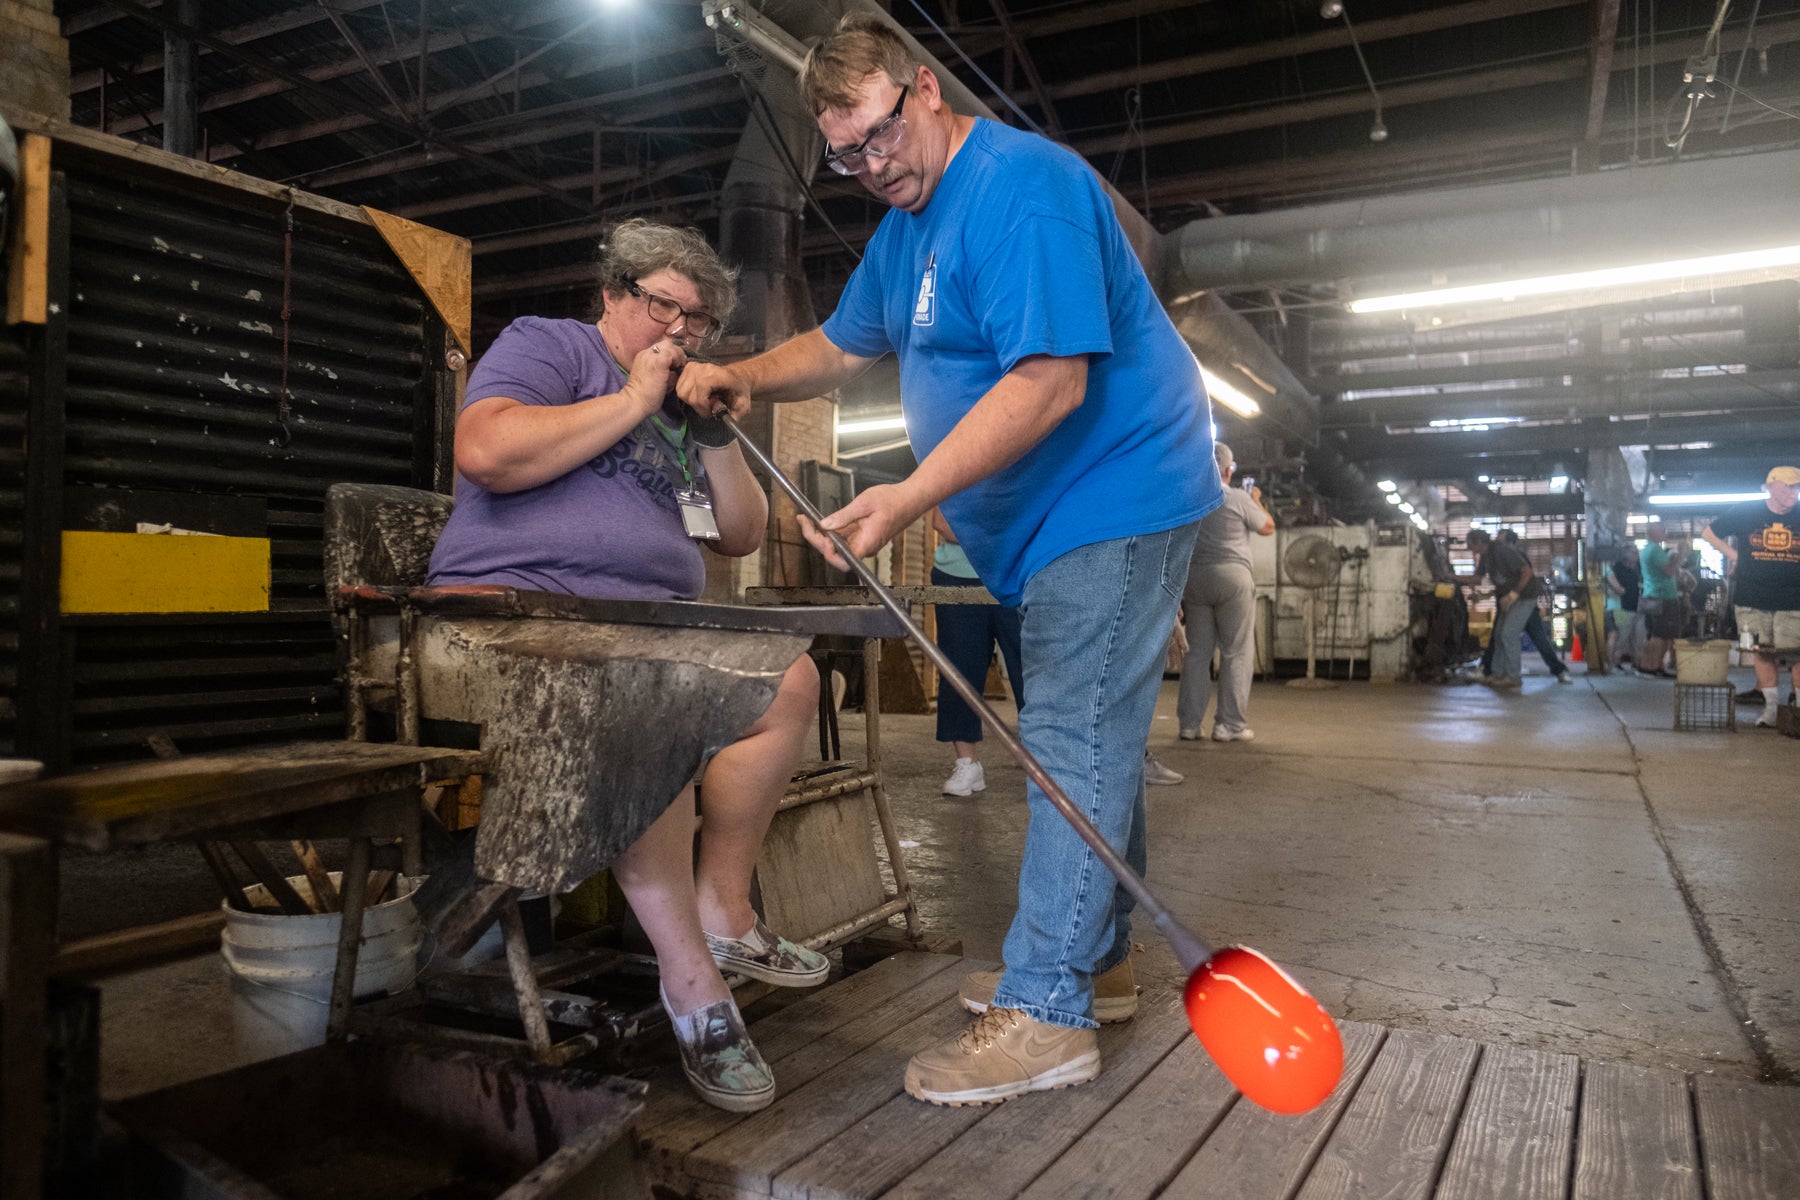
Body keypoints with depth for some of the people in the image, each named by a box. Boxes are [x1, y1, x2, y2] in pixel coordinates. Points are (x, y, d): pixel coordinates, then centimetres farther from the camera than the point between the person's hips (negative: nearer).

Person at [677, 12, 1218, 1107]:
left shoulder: (1020, 188, -18)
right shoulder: (906, 224, 14)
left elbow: (1050, 382, -28)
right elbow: (842, 347, 24)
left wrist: (910, 499, -32)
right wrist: (744, 379, 7)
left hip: (1114, 491, -10)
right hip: (1055, 517, 10)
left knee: (1076, 739, -11)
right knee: (1092, 737, 14)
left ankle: (1047, 1014, -5)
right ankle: (1096, 958, 27)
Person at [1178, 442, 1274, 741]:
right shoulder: (1239, 498, -4)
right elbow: (1267, 527, 9)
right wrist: (1256, 501, 26)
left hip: (1193, 578, 4)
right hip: (1232, 577, -4)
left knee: (1197, 653, 8)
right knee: (1236, 654, 2)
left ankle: (1189, 723, 8)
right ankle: (1229, 724, 0)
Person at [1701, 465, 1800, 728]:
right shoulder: (1746, 512, 1)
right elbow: (1709, 533, 12)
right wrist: (1735, 555, 4)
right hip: (1752, 600, 0)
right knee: (1763, 653, 4)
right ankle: (1772, 706, 11)